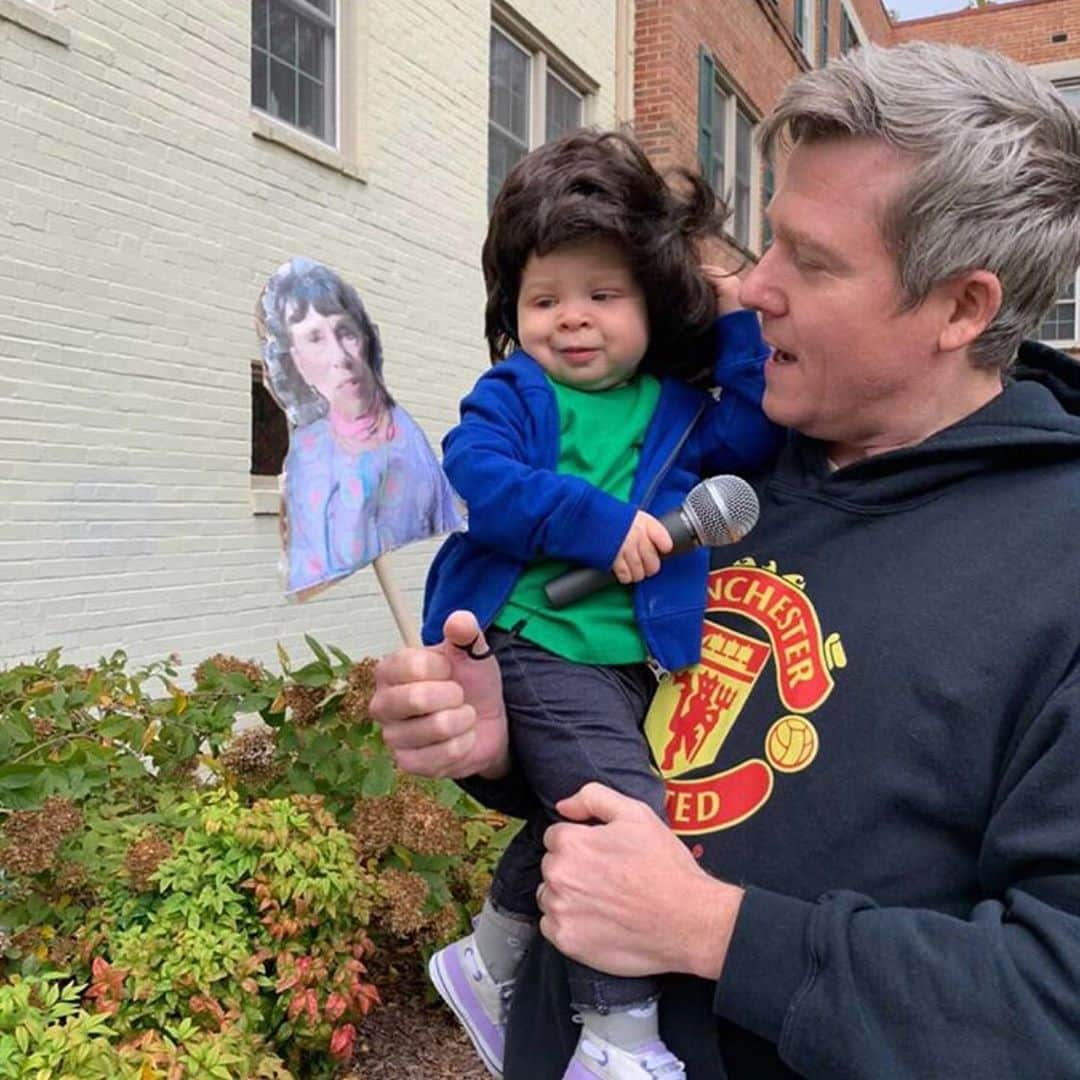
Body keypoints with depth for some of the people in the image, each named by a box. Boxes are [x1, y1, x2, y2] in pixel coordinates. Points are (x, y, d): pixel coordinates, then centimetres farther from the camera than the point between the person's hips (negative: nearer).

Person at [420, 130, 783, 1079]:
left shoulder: (677, 407, 14)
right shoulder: (510, 395, 2)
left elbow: (759, 437, 2)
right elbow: (480, 480, -15)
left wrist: (738, 324, 0)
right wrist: (601, 525, -19)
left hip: (632, 658, 6)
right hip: (534, 649, -6)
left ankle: (490, 960, 42)